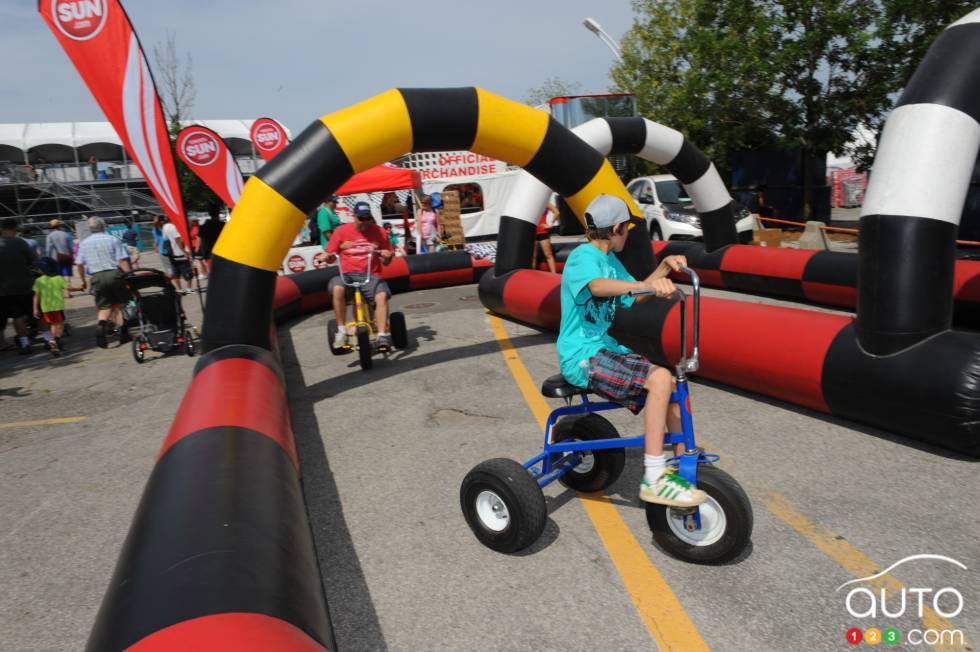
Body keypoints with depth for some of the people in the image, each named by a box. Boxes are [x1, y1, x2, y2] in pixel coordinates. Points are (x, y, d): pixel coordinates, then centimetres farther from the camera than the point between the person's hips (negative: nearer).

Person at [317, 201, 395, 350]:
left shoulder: (379, 232, 6)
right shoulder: (342, 231, 6)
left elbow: (386, 262, 11)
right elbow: (330, 257, 11)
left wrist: (387, 256, -12)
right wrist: (327, 256, -13)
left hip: (371, 275, 0)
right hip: (347, 274, 0)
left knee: (382, 295, -32)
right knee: (337, 288, -34)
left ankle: (382, 335, -27)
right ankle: (342, 331, -20)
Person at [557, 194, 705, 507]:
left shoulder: (609, 258, 16)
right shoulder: (583, 256, -13)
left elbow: (634, 296, 21)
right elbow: (596, 285, -36)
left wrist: (663, 267, 6)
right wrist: (647, 284, -51)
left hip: (605, 347, 10)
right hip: (582, 355, -10)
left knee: (674, 382, 4)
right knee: (660, 378, -26)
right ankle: (653, 479, -22)